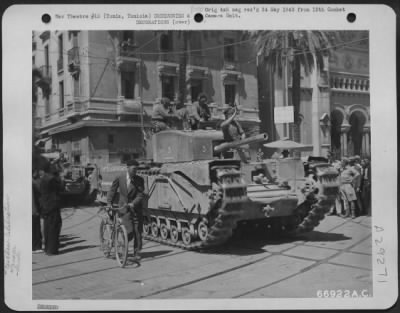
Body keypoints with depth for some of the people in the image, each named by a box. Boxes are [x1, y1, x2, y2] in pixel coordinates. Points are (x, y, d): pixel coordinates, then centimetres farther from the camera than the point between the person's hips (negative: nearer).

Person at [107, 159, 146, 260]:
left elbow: (141, 195, -8)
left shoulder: (139, 180, -3)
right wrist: (109, 203, 7)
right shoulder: (119, 178, -1)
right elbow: (112, 191, 12)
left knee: (137, 232, 1)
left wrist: (133, 203, -23)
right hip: (125, 208, -1)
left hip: (136, 209, 1)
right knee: (129, 231, -12)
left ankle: (137, 252, 17)